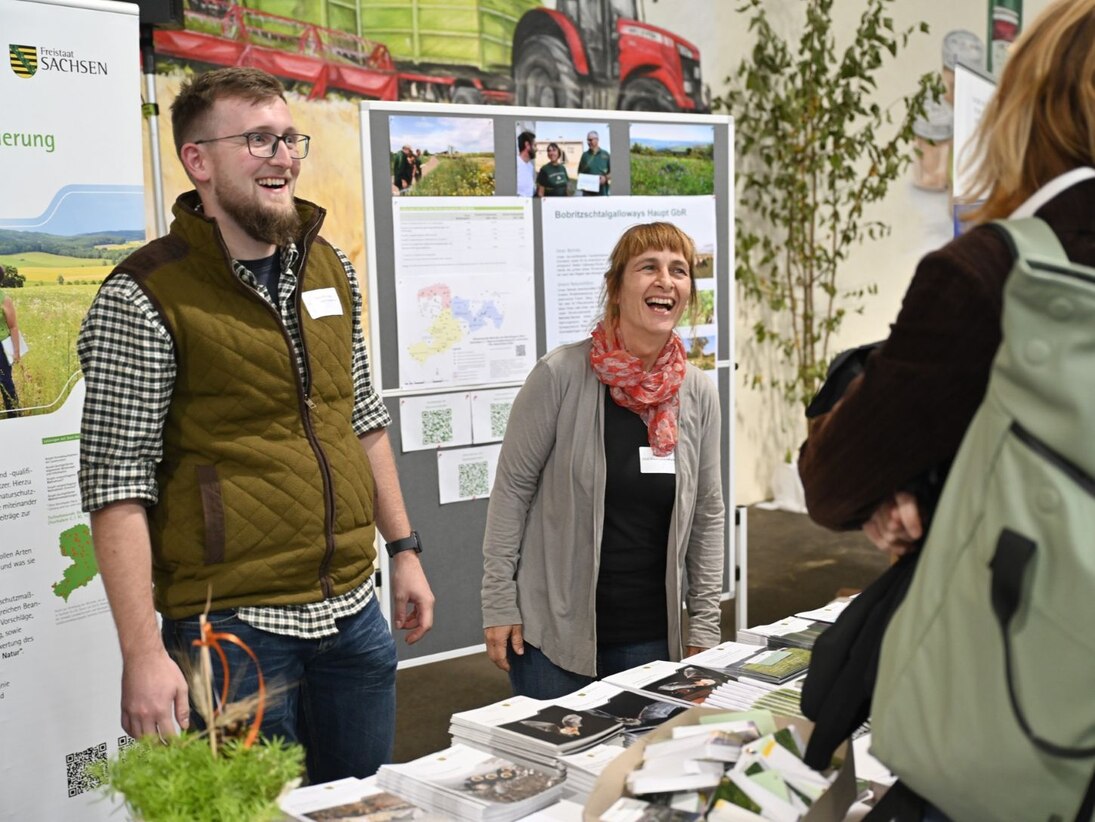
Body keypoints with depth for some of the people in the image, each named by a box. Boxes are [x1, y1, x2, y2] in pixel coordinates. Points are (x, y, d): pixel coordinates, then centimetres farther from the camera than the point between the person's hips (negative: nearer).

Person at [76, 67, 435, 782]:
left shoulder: (332, 269, 7)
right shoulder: (144, 299, -13)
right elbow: (117, 483, -14)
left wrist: (404, 548, 15)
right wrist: (144, 653, -18)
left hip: (354, 614, 6)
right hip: (232, 626, -6)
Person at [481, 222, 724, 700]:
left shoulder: (698, 394, 1)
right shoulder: (561, 376, -12)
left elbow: (706, 515, 8)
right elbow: (512, 487, -7)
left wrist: (705, 627, 7)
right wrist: (499, 603, -8)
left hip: (651, 636, 4)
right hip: (554, 632, -4)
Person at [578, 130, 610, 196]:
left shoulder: (605, 154, 5)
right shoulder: (585, 155, 7)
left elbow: (611, 172, 7)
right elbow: (580, 172, 11)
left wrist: (605, 178, -11)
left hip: (602, 192, 0)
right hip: (587, 192, 0)